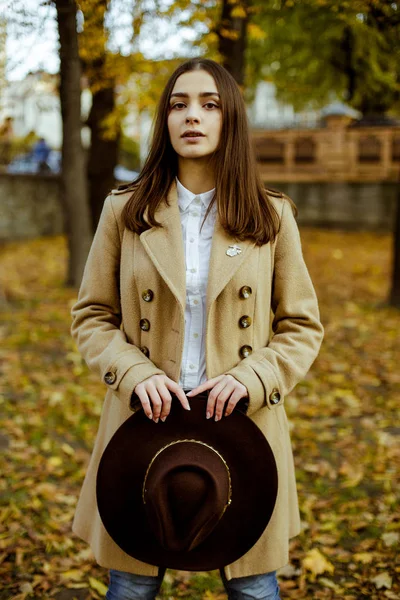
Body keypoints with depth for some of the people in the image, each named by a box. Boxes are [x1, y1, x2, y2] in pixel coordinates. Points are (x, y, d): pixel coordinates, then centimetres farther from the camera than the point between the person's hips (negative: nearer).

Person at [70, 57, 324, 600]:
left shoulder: (272, 216, 1)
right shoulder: (123, 212, 1)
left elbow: (302, 326, 4)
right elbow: (91, 316, 5)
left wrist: (252, 378, -13)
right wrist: (134, 374, -12)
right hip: (145, 425, 0)